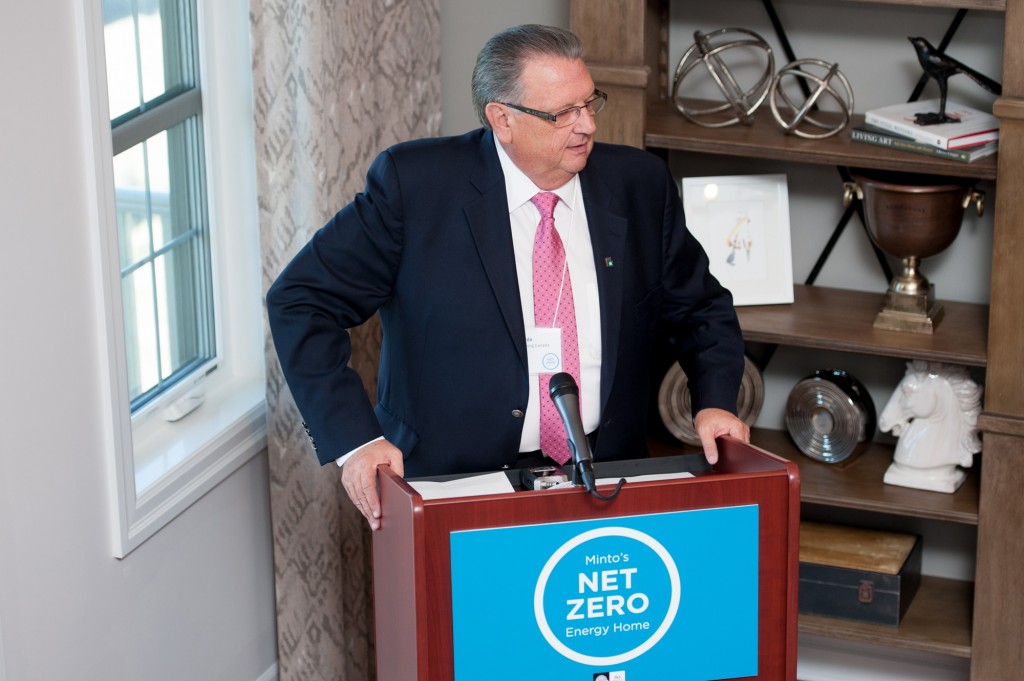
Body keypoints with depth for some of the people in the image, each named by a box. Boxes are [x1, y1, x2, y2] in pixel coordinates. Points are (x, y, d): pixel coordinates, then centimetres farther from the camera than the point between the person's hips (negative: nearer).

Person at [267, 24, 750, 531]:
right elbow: (301, 299, -4)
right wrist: (353, 438, -14)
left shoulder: (639, 185, 6)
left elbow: (700, 309, 19)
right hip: (452, 485, -2)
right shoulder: (414, 183, -6)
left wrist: (715, 402, 0)